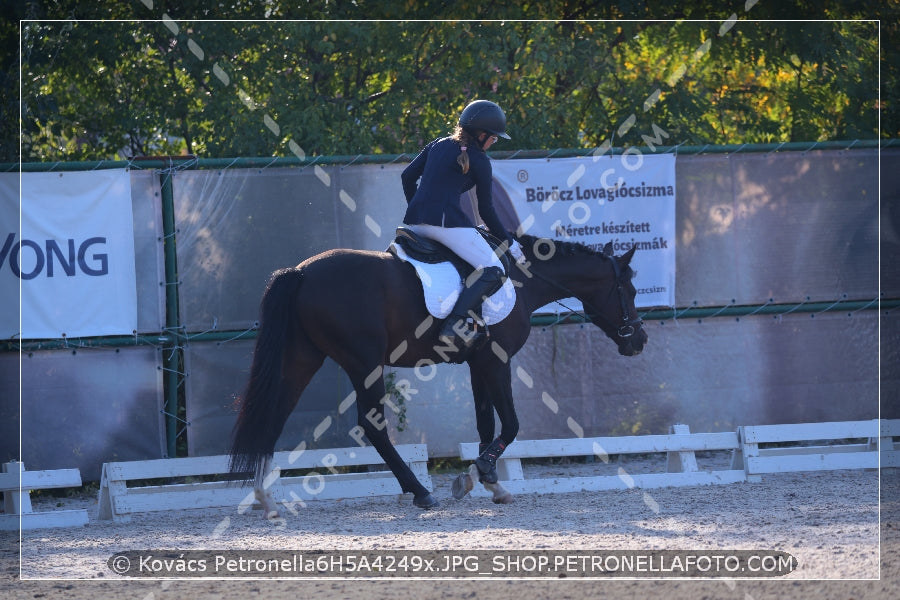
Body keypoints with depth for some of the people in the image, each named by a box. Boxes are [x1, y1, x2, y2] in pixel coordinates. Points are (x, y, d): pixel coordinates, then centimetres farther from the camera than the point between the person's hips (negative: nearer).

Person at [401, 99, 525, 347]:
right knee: (492, 271, -10)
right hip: (447, 221, -7)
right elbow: (486, 210, 5)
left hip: (414, 221, 7)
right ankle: (453, 324, -23)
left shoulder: (438, 145, 20)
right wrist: (509, 242, 14)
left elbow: (407, 176, 21)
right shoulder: (479, 160, 3)